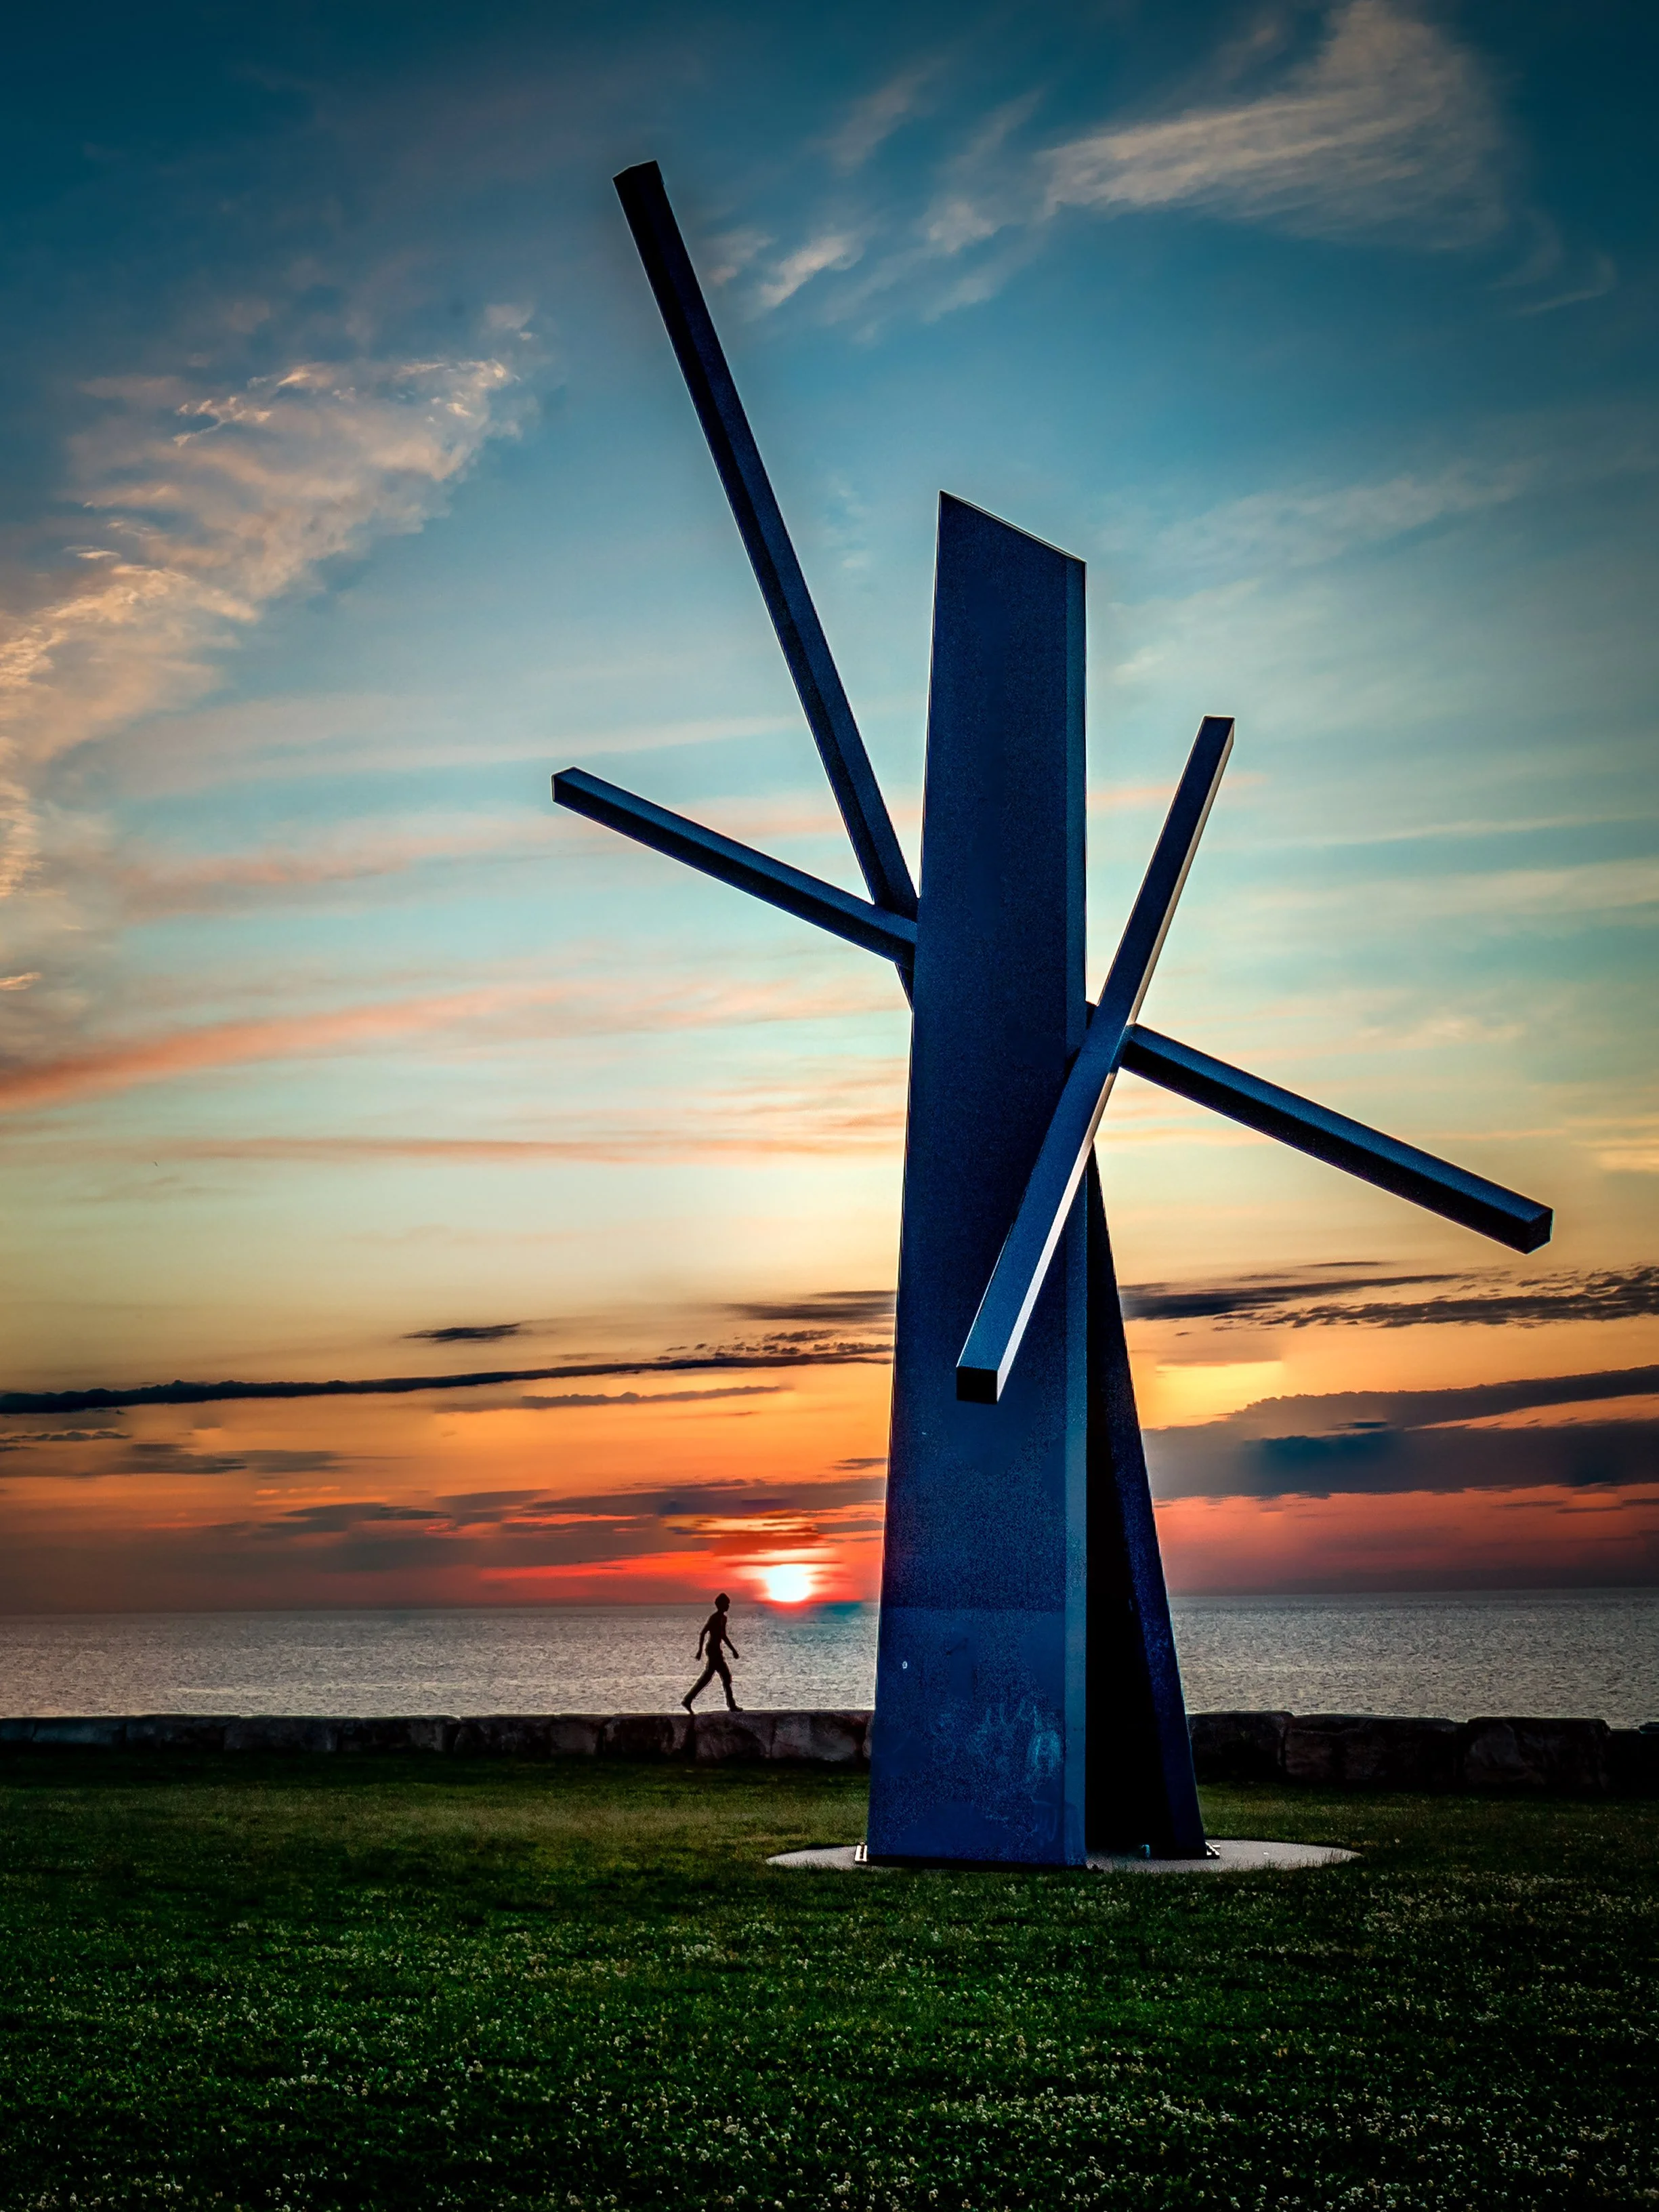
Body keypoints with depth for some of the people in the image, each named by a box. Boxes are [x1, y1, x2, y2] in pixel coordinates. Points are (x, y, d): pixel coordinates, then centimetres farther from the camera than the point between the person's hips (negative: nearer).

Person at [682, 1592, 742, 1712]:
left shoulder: (723, 1618, 15)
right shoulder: (714, 1618, -14)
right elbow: (702, 1633, -18)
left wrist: (733, 1650, 26)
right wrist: (700, 1650, -24)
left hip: (716, 1650, 10)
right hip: (713, 1649, -10)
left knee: (707, 1677, 9)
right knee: (726, 1675, -7)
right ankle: (731, 1705, -3)